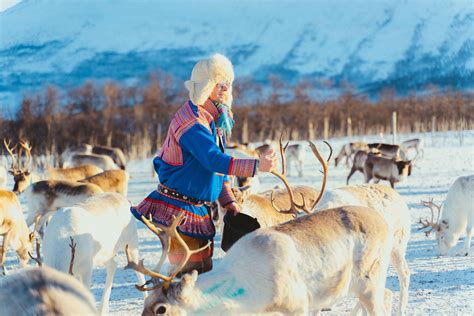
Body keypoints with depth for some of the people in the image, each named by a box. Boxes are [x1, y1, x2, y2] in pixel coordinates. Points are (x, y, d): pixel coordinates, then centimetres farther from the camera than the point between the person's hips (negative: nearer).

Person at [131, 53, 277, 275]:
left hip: (199, 208, 10)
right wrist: (256, 166, -39)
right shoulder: (192, 122, -20)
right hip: (178, 210, -10)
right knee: (191, 272, -11)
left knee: (205, 270, 11)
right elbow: (214, 160, -33)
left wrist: (228, 200, 9)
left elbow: (218, 162, 18)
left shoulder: (215, 119, 12)